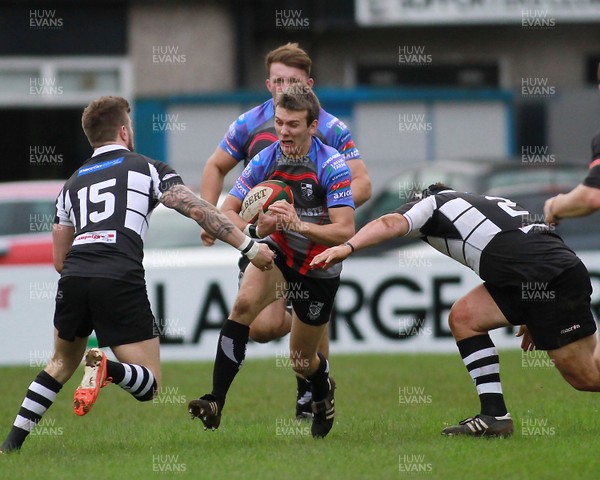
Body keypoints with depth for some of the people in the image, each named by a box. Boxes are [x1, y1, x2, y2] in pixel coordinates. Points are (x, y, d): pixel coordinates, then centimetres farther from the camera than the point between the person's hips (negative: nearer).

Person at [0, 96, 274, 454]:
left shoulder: (73, 183, 26)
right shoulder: (147, 168, 15)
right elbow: (198, 210, 2)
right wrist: (250, 247, 3)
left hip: (73, 277, 4)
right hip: (121, 280, -4)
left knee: (62, 363, 29)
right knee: (149, 385, 4)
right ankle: (108, 369, -28)